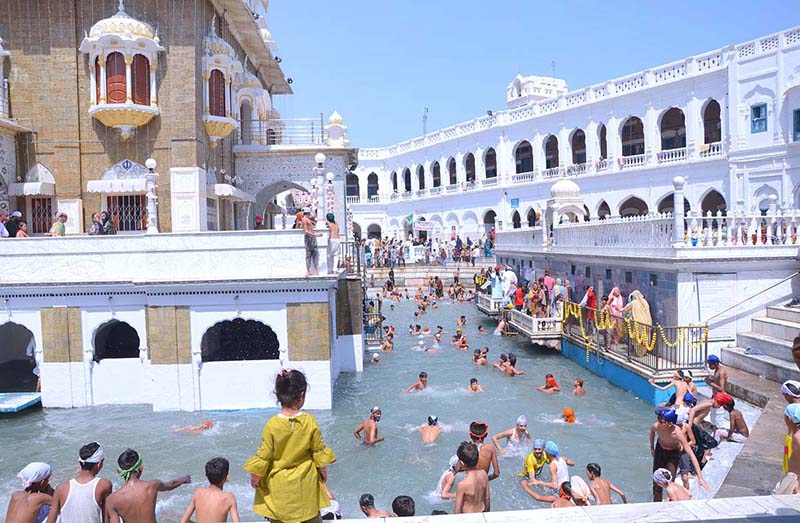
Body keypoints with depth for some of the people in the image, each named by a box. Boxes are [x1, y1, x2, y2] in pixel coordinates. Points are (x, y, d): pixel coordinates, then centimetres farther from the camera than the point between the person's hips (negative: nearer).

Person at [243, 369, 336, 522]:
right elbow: (319, 450, -4)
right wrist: (323, 470, 14)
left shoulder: (271, 424, -18)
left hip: (279, 485, -1)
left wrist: (255, 477, 7)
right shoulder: (310, 422, -15)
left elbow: (263, 455, -10)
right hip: (305, 483, 1)